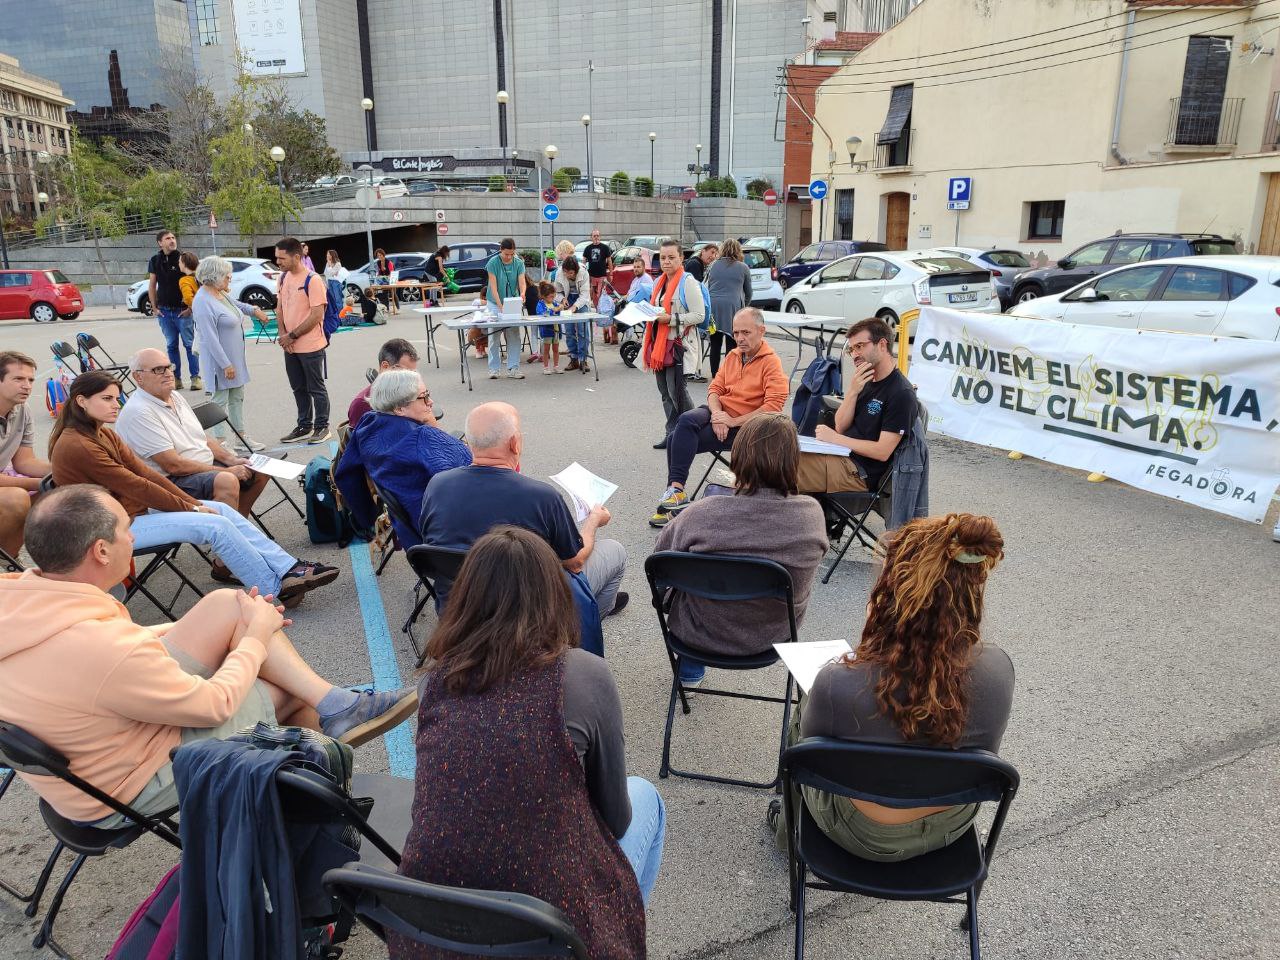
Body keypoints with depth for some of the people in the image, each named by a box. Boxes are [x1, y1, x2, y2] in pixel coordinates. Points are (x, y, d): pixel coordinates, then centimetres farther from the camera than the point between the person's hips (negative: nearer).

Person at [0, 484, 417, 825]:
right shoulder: (102, 650, -37)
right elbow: (214, 704, -22)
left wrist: (234, 622, 8)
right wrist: (256, 638, -5)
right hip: (128, 789, -7)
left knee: (227, 604, -4)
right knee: (296, 690, -1)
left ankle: (334, 702, 2)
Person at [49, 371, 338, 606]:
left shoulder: (102, 433, 9)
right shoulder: (77, 446, -20)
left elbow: (144, 472, 4)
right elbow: (137, 486, -18)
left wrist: (192, 502, -4)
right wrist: (190, 508, -11)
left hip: (134, 508, 9)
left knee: (221, 509, -1)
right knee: (217, 525, -18)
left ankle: (289, 568, -4)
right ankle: (276, 590, -8)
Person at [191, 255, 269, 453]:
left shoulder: (221, 294, 7)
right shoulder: (203, 302, -21)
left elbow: (235, 304, 32)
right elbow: (211, 339, -24)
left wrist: (255, 310, 18)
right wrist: (226, 364, -24)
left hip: (236, 357, 9)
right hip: (221, 360, -9)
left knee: (237, 398, 15)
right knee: (220, 400, -1)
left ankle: (242, 436, 24)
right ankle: (222, 442, 7)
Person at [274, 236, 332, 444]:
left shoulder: (312, 280, -15)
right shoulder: (284, 278, 7)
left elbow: (317, 315, -18)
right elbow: (280, 308, 13)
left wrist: (292, 336, -15)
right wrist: (283, 335, -2)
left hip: (311, 346, -7)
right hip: (290, 347, 7)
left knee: (316, 389, 4)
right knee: (298, 389, 16)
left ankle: (322, 427, 16)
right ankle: (304, 426, 27)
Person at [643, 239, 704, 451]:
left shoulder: (687, 282, -9)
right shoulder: (659, 282, 16)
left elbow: (699, 315, -15)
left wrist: (671, 319, -19)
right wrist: (649, 314, 12)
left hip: (677, 342, -8)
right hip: (658, 342, 8)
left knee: (676, 390, -8)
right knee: (665, 391, 10)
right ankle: (672, 433, 17)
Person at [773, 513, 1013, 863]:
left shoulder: (837, 685, -37)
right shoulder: (998, 669, -25)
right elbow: (983, 750, -2)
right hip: (954, 826, 4)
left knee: (802, 713, 25)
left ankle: (791, 825, 51)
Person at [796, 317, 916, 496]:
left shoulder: (901, 394, -13)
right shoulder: (866, 381, 13)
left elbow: (882, 452, -18)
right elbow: (841, 426, 10)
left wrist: (835, 438, -10)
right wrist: (852, 392, -6)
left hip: (861, 473, -8)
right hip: (842, 456, 8)